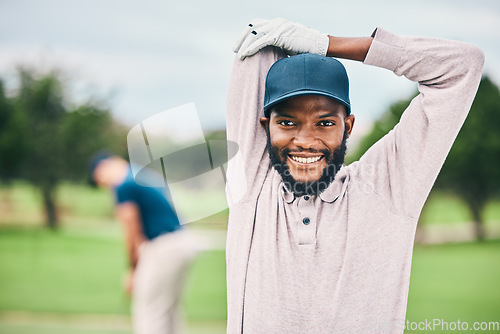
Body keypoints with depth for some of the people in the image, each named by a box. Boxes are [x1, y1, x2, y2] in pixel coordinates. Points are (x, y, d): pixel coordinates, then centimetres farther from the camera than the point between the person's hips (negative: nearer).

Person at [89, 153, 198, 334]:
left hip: (164, 248, -9)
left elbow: (132, 231, -9)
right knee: (170, 309, 18)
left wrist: (133, 270, 2)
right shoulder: (145, 175, 18)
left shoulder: (123, 186, -10)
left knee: (148, 311, -1)